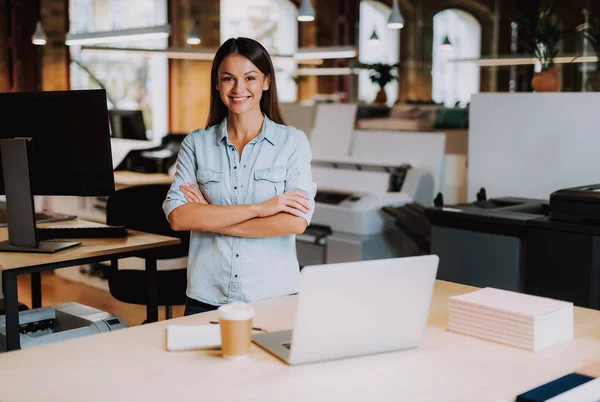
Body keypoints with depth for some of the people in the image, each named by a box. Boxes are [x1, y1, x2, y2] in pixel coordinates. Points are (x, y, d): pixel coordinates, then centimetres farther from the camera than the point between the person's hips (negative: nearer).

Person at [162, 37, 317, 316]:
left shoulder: (292, 142, -1)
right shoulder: (196, 143, 4)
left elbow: (297, 221, -13)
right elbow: (177, 216, -9)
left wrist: (211, 219, -11)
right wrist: (259, 208, -16)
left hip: (273, 297, -1)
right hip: (206, 300, 2)